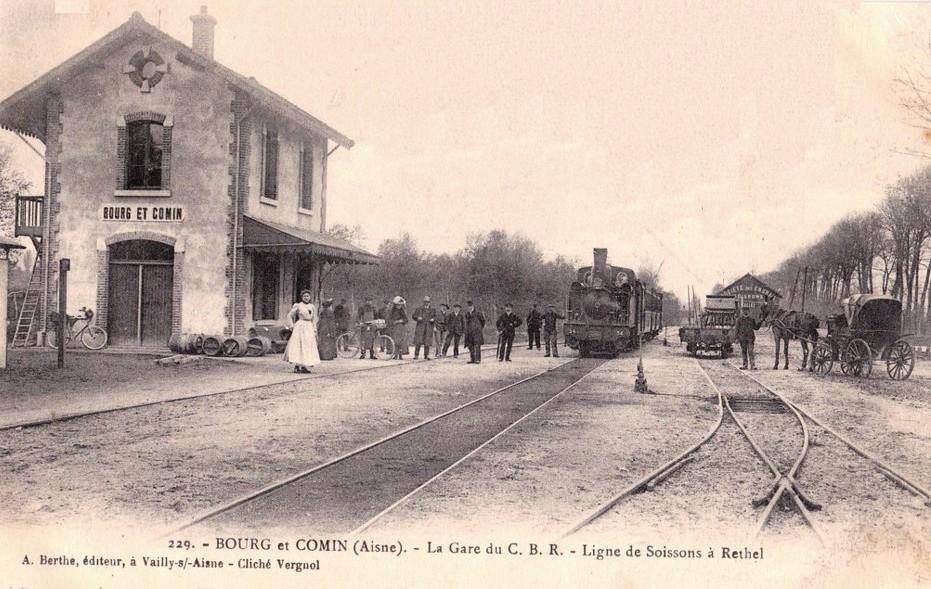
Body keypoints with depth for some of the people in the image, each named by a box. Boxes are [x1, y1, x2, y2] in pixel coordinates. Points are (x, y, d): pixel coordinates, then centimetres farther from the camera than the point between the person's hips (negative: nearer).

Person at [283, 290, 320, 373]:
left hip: (309, 328, 5)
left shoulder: (312, 307, 13)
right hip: (300, 327, -5)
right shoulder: (298, 306, 0)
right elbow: (290, 315, 2)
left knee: (308, 346, 1)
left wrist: (314, 330, 11)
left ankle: (304, 366, 4)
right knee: (298, 345, -8)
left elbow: (314, 320, 16)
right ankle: (297, 366, -6)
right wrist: (291, 326, -6)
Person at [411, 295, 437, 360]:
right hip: (420, 327, -1)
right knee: (418, 342, -8)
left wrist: (433, 319, -6)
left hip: (429, 328, 1)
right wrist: (417, 318, -12)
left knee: (427, 342, 0)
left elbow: (435, 317, 17)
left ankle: (426, 355, 8)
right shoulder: (419, 309, 10)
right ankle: (416, 355, -3)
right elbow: (413, 316, 9)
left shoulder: (433, 310, 14)